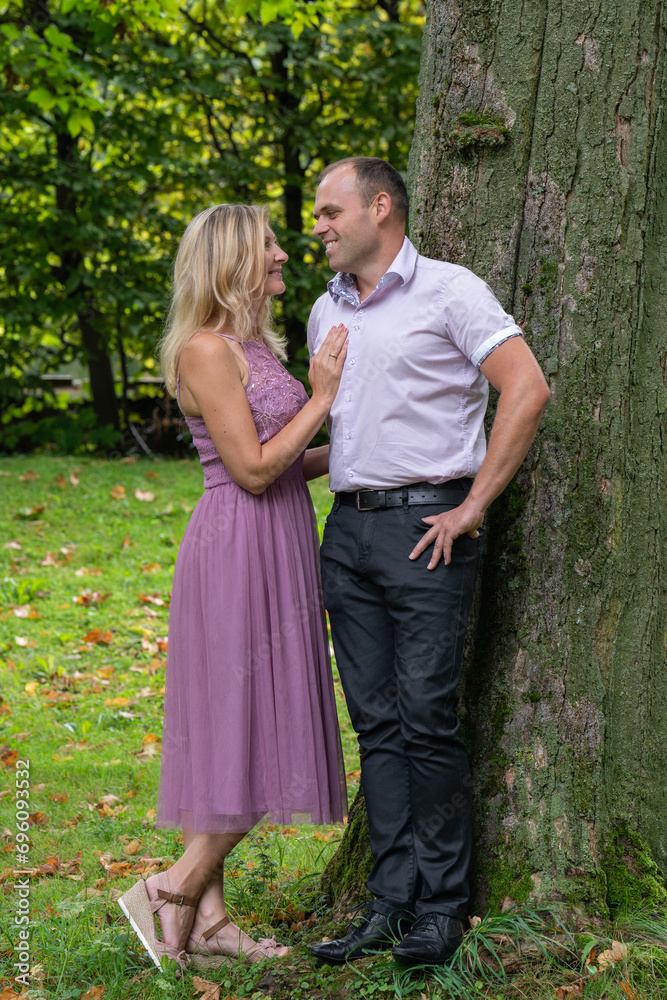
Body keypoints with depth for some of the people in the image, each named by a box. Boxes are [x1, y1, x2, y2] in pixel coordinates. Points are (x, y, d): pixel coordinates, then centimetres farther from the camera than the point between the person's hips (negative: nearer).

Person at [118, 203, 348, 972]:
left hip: (274, 553, 10)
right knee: (250, 740, -8)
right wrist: (321, 399, -11)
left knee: (240, 736, 9)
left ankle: (206, 916, 14)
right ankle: (172, 893, 2)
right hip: (238, 551, -10)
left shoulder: (257, 345, 16)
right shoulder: (205, 349, -13)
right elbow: (252, 468, -17)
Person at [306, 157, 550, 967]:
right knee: (376, 722, 6)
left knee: (426, 718, -6)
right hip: (348, 528, 7)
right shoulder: (326, 313, 17)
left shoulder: (448, 291, -5)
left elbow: (526, 389, -12)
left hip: (426, 526, -6)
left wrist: (474, 506, -13)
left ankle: (441, 907, 4)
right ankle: (391, 901, 10)